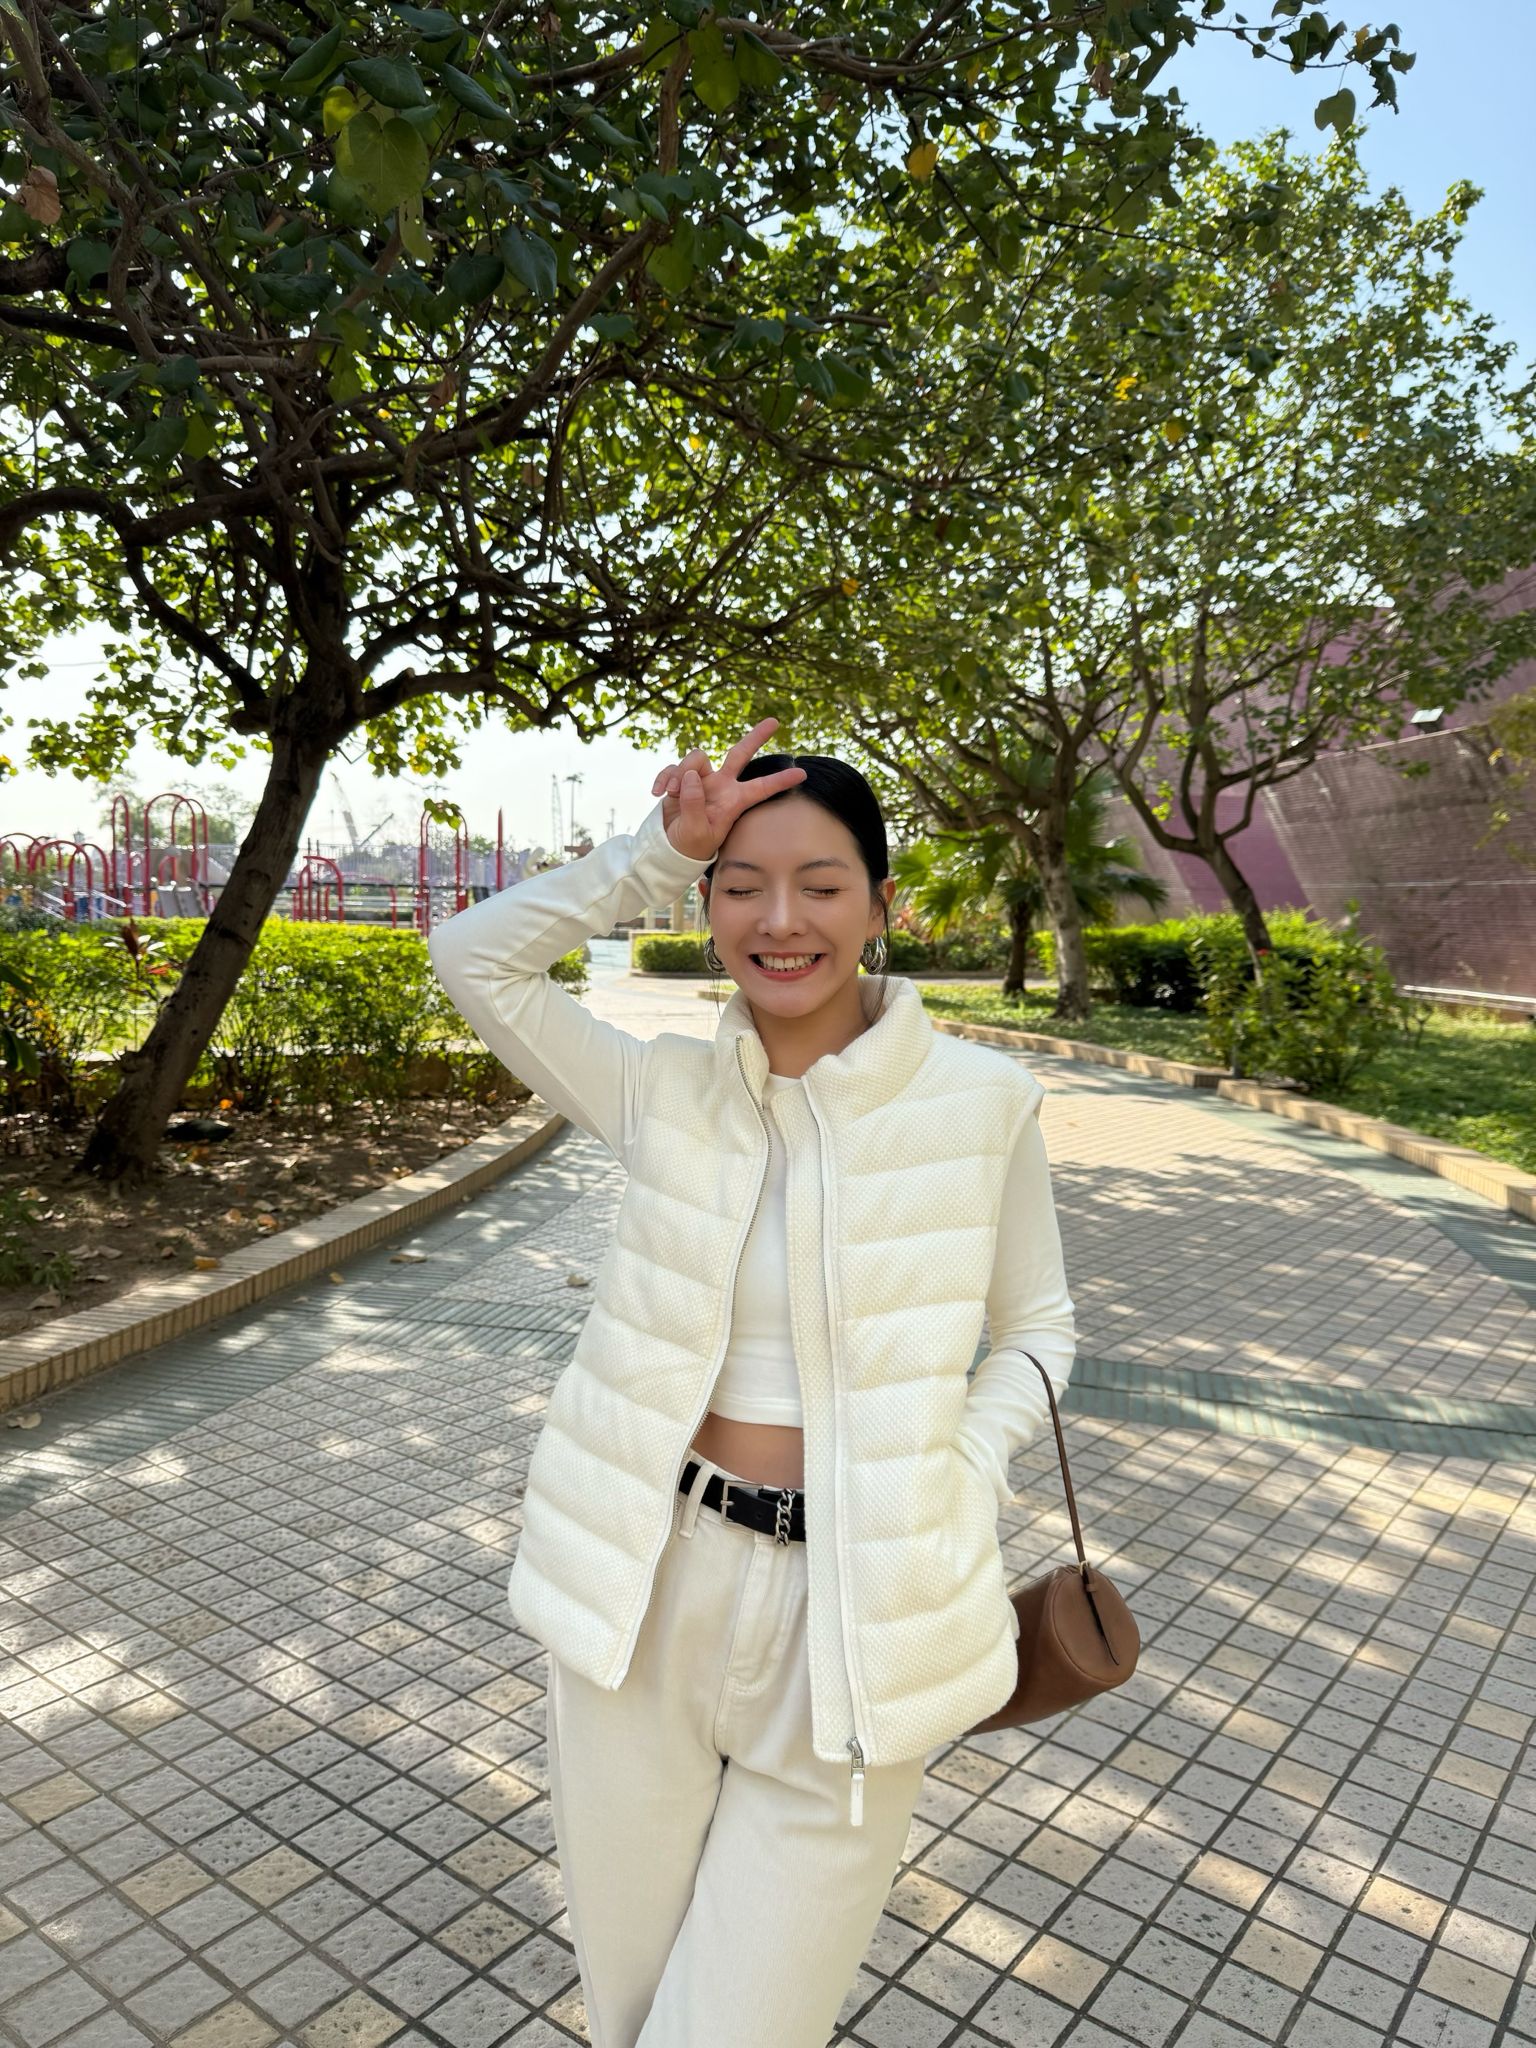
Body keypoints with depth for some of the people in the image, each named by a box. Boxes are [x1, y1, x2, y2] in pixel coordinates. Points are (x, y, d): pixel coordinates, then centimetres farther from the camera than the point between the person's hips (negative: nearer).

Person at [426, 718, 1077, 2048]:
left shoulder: (981, 1100, -8)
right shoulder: (665, 1094, -2)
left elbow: (1037, 1328, 4)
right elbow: (478, 955, -2)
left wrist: (954, 1497, -11)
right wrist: (661, 848, -9)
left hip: (851, 1617, -2)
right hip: (649, 1590, 3)